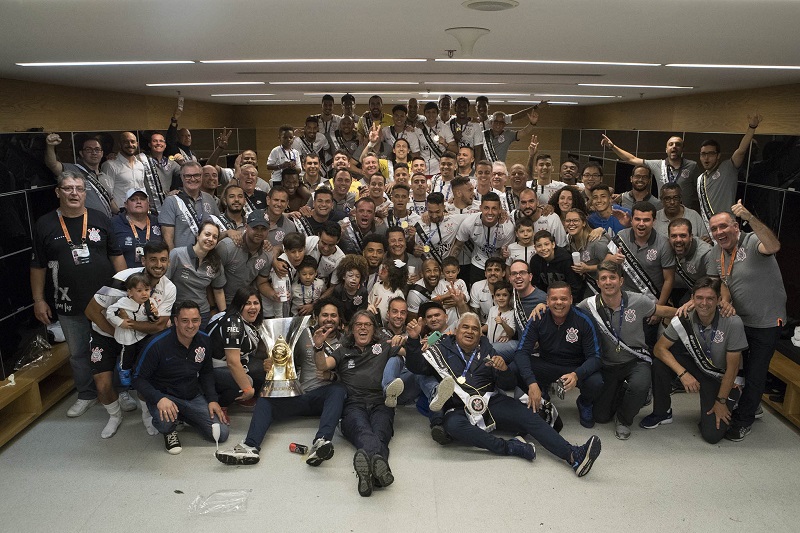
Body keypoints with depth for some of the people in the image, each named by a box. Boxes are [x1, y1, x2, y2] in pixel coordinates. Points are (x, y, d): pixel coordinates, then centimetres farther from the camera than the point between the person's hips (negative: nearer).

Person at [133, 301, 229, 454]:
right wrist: (159, 399, -31)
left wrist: (212, 399, -1)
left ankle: (184, 418, 19)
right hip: (165, 397, -4)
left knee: (222, 434, -7)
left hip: (194, 397, 4)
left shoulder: (204, 340, -4)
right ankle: (170, 430, 2)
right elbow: (139, 378, -14)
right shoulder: (158, 345, -20)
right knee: (165, 420, -39)